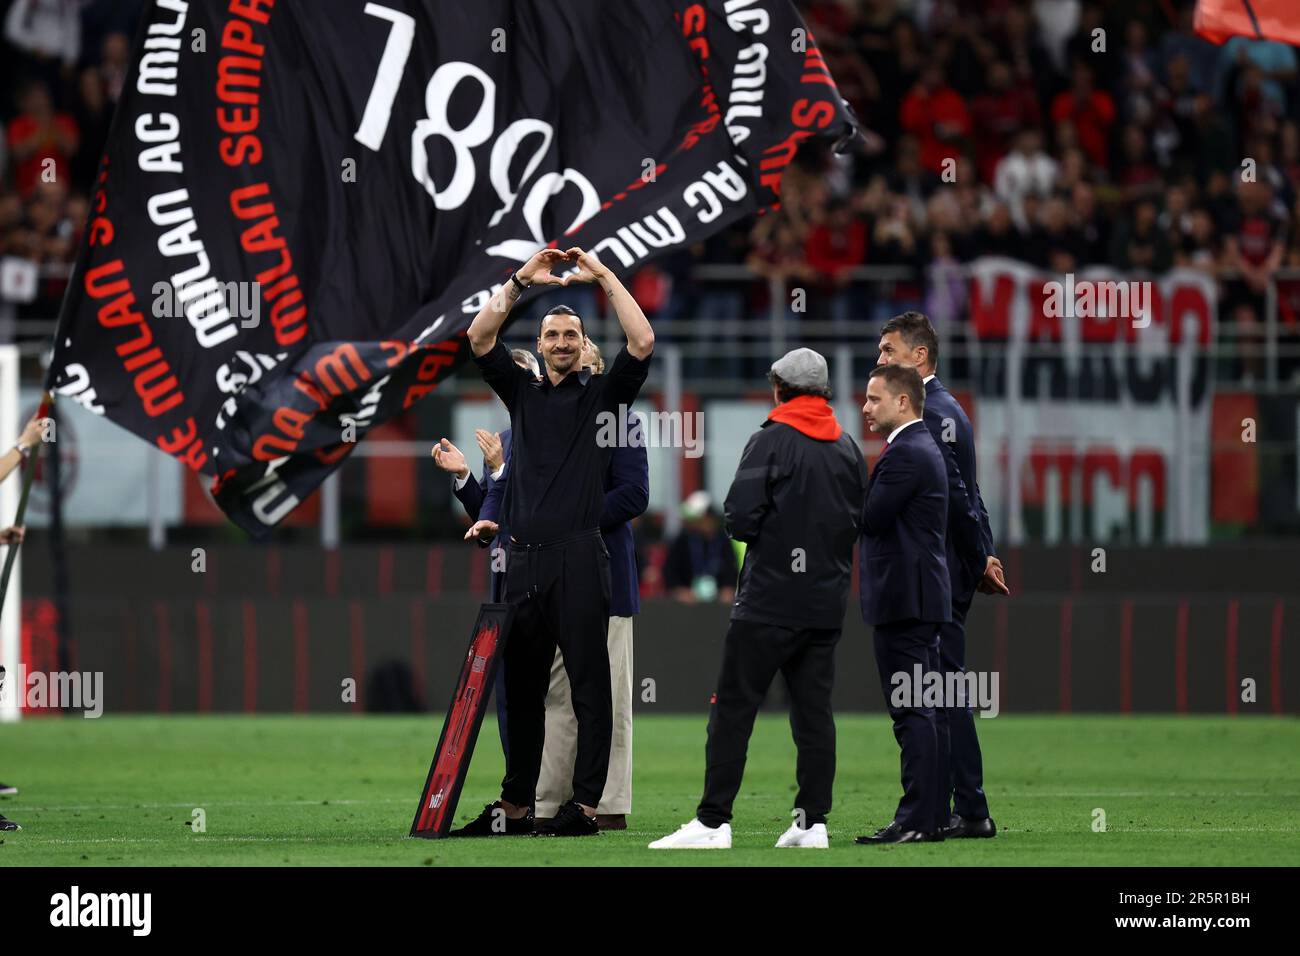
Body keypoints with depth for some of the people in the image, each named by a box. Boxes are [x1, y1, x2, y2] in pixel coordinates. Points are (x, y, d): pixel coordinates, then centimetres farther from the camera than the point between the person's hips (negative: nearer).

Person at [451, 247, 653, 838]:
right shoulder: (522, 393, 17)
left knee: (588, 684, -4)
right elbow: (479, 339, 7)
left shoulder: (601, 395, 8)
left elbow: (643, 342, -5)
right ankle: (514, 807, 12)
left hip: (578, 558, -4)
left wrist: (603, 277, -4)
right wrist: (520, 282, 1)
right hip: (524, 560, 4)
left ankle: (585, 806, -5)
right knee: (521, 688, 8)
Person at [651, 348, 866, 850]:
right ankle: (813, 822, 5)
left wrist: (745, 525, 7)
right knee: (814, 710, 8)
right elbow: (861, 520, 13)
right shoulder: (848, 448, 10)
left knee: (733, 707, -4)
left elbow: (740, 518, -14)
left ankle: (713, 821, -8)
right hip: (827, 602, 6)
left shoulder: (771, 441, -8)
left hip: (770, 600, -6)